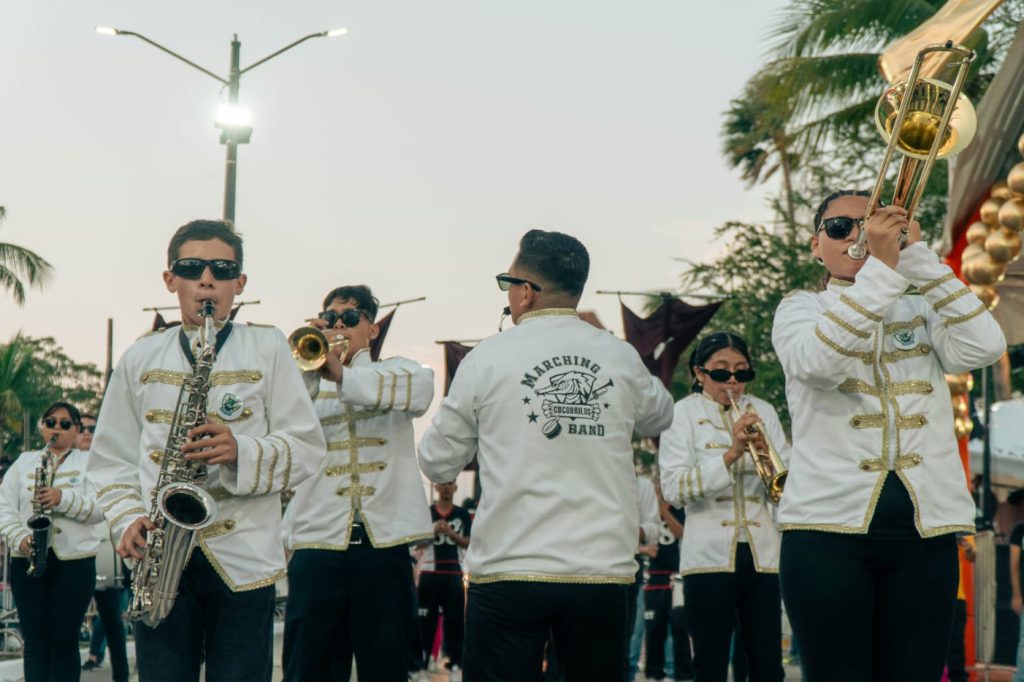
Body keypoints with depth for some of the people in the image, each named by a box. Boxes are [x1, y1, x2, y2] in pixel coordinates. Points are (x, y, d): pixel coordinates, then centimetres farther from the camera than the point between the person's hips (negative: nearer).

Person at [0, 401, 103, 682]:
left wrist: (63, 498, -20)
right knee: (35, 641, 2)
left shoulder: (89, 463, 6)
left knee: (65, 641, 0)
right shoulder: (24, 461, 13)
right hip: (27, 559, 2)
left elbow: (100, 508, -6)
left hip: (74, 562, -2)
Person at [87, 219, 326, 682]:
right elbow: (111, 458, 13)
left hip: (244, 559, -1)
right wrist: (128, 520, -5)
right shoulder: (139, 359, 12)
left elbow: (307, 447, 1)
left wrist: (242, 451, -17)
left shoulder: (267, 349, 6)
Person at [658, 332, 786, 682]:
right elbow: (673, 488, -10)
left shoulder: (763, 411, 13)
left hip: (763, 553, 3)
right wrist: (731, 454, -19)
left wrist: (766, 452, -13)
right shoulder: (683, 413, 3)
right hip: (710, 555, -3)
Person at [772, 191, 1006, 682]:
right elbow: (820, 363, -14)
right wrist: (880, 265, -18)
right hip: (830, 524, -2)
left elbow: (984, 347, -5)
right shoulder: (800, 308, 10)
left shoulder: (923, 310, 17)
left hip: (925, 527, 2)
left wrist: (917, 254, -7)